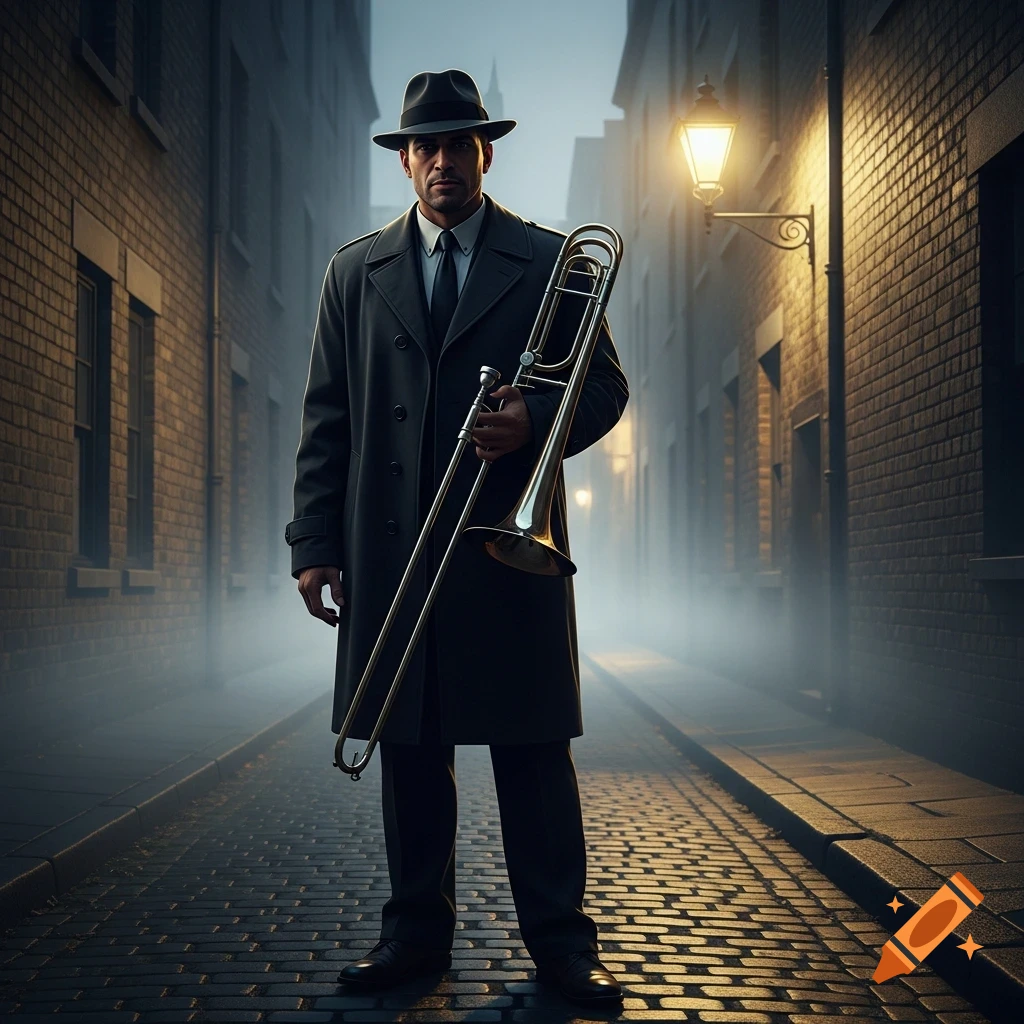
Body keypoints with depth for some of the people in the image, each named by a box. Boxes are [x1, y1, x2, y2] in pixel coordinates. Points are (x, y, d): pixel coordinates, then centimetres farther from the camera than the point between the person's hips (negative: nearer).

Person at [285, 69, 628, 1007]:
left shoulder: (550, 259, 7)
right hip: (391, 551, 2)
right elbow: (327, 417, 10)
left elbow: (606, 385, 6)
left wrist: (535, 420, -15)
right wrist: (315, 542, 2)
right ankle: (418, 931, 18)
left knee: (534, 747, 1)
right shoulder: (356, 271, 13)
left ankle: (560, 939, 10)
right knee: (409, 748, 7)